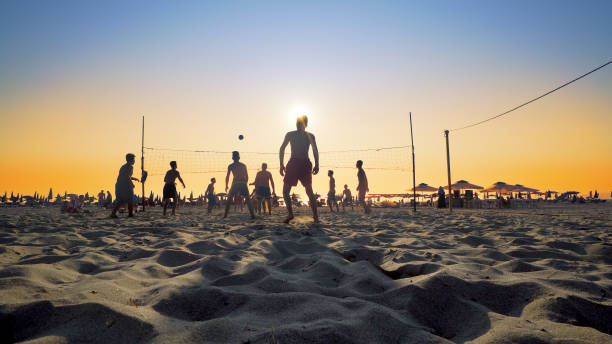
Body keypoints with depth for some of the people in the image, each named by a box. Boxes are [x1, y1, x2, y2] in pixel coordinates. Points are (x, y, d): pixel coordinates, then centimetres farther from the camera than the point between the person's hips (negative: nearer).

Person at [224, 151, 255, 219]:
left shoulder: (230, 166, 6)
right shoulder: (243, 165, 14)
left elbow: (227, 176, 3)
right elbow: (247, 176, 14)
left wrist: (226, 186, 11)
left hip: (235, 183, -2)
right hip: (243, 183, 2)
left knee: (229, 198, 11)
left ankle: (225, 215, 6)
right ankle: (252, 215, -7)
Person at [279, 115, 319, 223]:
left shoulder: (290, 134, 8)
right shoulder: (310, 136, 11)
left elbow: (282, 149, 0)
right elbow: (315, 151, -1)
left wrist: (282, 165, 1)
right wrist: (316, 165, -2)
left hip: (293, 163, -2)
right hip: (306, 164, 2)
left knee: (286, 191, 5)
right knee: (309, 191, 13)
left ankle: (290, 213, -15)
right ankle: (315, 216, 5)